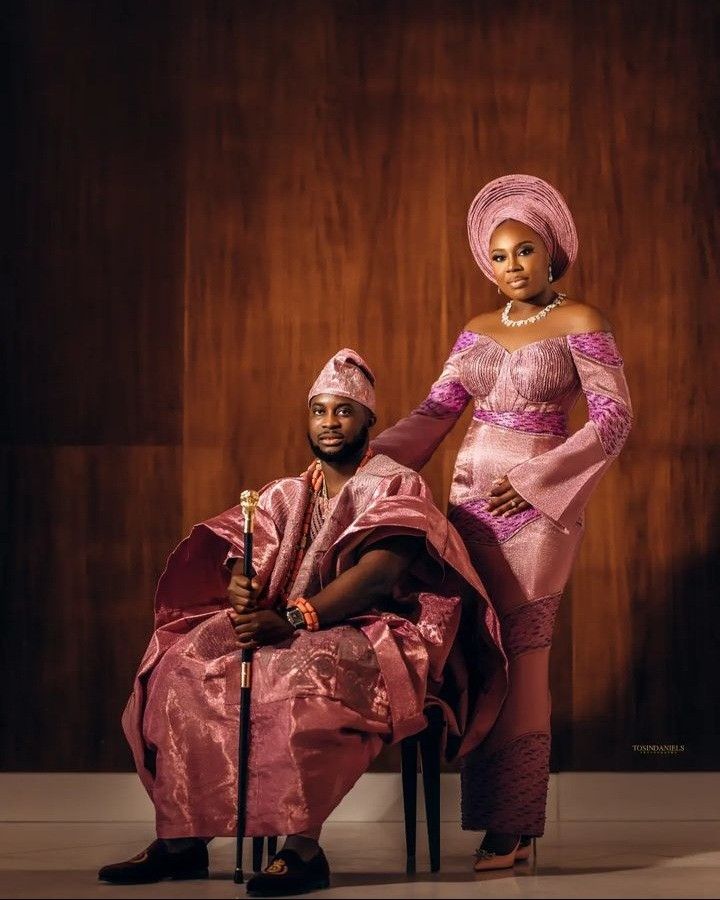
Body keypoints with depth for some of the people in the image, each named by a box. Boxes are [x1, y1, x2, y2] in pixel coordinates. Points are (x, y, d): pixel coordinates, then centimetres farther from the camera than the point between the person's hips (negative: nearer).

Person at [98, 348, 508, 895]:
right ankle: (181, 839, -21)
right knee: (189, 666, -18)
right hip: (288, 633, 6)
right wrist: (240, 589, -21)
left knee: (300, 675, -39)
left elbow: (377, 573, -16)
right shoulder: (286, 495, 19)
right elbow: (243, 563, 6)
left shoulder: (397, 487, 0)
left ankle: (303, 846, -36)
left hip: (371, 635, -6)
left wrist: (291, 619, -27)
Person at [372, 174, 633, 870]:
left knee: (519, 661, -6)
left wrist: (536, 478, -14)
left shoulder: (578, 322, -2)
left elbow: (614, 417, -7)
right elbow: (434, 412, 10)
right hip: (471, 499, 6)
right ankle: (491, 817, 9)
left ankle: (512, 828, 0)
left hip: (536, 504, -5)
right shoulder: (478, 332, 14)